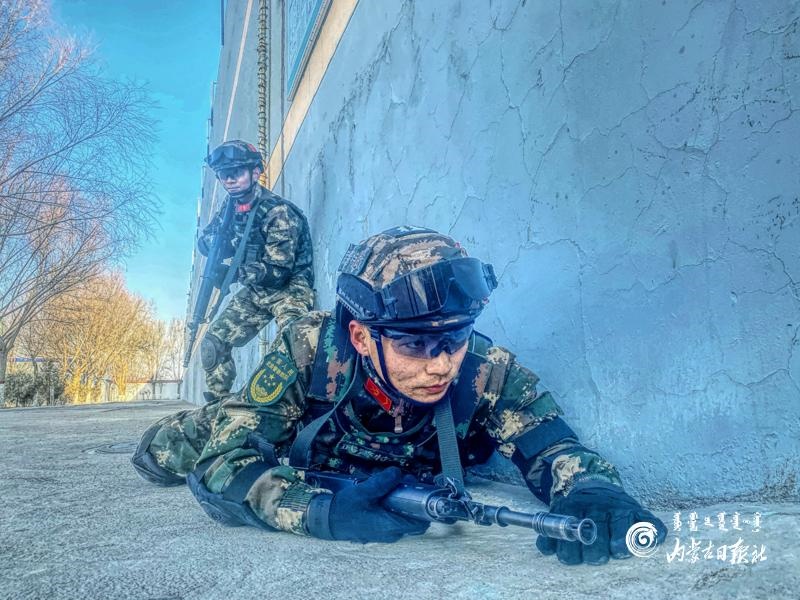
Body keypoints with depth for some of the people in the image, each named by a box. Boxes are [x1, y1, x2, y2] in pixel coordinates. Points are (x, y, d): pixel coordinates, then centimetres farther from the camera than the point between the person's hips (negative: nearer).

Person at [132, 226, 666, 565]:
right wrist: (319, 514, -56)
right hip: (307, 448, 0)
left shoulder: (488, 371, -37)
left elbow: (555, 448, -39)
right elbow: (226, 459, -39)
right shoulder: (313, 348, -40)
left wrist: (592, 494, -63)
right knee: (162, 455, 7)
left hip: (402, 487, 1)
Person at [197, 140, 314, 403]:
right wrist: (226, 241, -15)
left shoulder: (279, 212, -21)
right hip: (255, 292, 7)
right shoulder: (230, 207, 2)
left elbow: (278, 272, -24)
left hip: (289, 290, -7)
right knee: (213, 343, 2)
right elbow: (203, 242, 7)